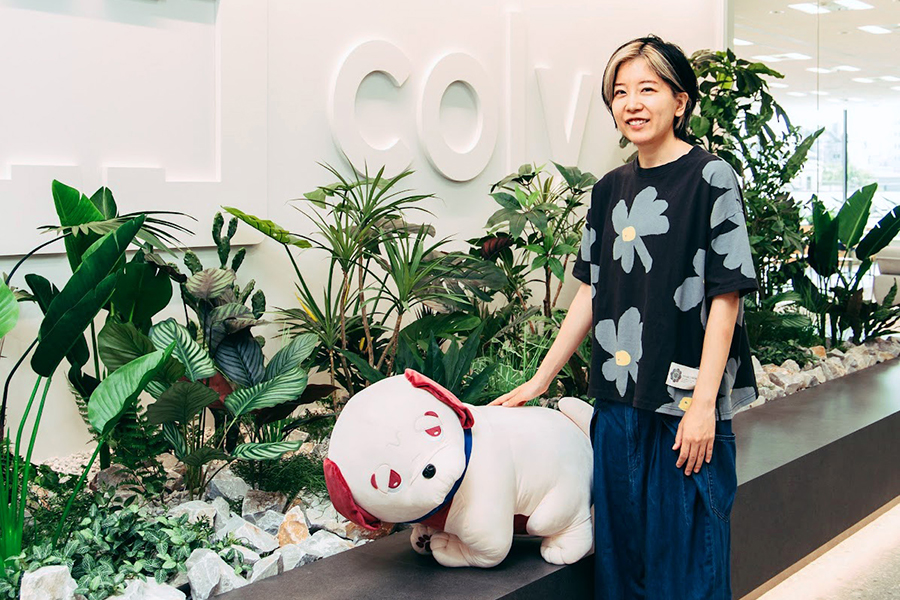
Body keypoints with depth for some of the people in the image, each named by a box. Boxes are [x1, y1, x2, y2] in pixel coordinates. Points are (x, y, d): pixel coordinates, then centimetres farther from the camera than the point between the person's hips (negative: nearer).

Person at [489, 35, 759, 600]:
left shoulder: (711, 178, -7)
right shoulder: (610, 189, 11)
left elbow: (726, 295, -10)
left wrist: (703, 403, -16)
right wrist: (540, 380, 13)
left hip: (685, 406, -6)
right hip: (617, 402, 6)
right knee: (618, 554, 13)